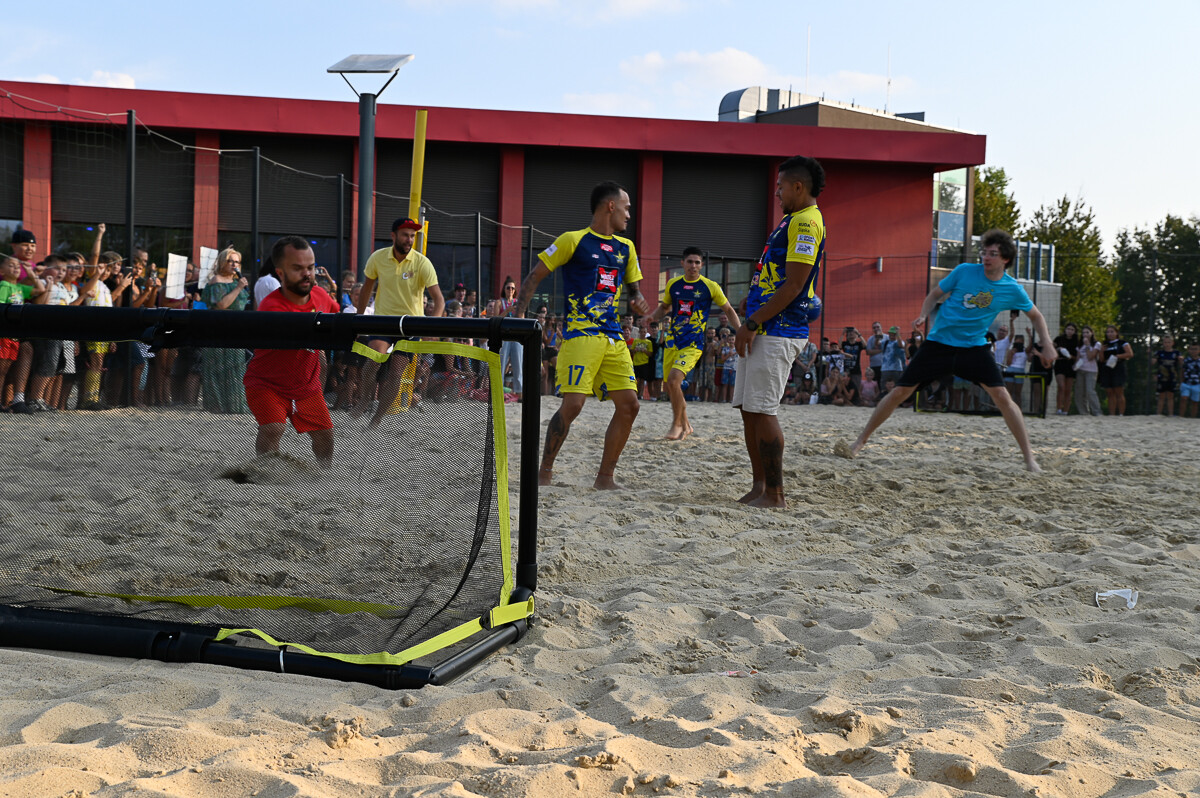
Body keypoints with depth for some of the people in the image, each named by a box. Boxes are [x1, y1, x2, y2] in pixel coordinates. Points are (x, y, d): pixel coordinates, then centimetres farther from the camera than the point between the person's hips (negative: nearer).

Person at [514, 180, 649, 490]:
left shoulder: (626, 248, 17)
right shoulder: (574, 241, -2)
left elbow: (633, 288, 27)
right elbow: (534, 277, -1)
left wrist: (637, 302, 3)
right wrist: (519, 315, -12)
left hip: (613, 338, 7)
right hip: (580, 333, -7)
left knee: (629, 404, -1)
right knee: (573, 403, -16)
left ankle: (605, 477, 9)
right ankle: (544, 471, 0)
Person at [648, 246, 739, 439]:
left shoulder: (710, 287, -3)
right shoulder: (673, 285, 7)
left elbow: (728, 309, 7)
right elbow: (664, 307, 21)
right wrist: (652, 316, 1)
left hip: (694, 343, -5)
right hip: (673, 340, 5)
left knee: (674, 378, -23)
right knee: (670, 386, 7)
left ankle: (677, 424, -6)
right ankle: (686, 426, 27)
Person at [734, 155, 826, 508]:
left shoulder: (806, 221, -12)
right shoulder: (793, 220, 21)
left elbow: (793, 286, -19)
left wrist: (752, 324, -18)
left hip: (778, 333, -10)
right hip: (763, 331, 10)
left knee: (761, 410, -9)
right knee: (748, 408, 11)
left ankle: (774, 494, -4)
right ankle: (759, 486, 17)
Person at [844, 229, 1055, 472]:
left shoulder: (1013, 290, -3)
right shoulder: (964, 271, -6)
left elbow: (1036, 316, 13)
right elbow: (935, 294, 6)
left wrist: (1047, 346, 1)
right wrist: (923, 316, -12)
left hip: (974, 346, 0)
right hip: (939, 342, 0)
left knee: (1001, 395, -17)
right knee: (900, 392, -5)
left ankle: (1029, 456, -6)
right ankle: (861, 441, 8)